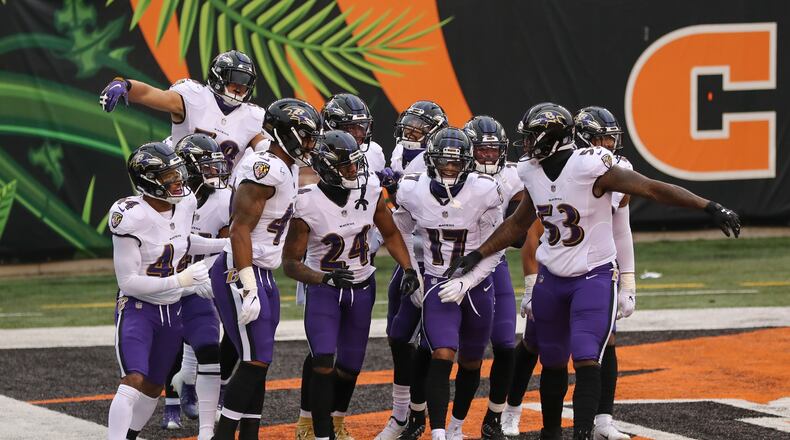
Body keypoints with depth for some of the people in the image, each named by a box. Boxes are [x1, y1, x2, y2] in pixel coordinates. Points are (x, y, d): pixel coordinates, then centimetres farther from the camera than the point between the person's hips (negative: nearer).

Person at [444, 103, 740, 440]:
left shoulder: (591, 168, -21)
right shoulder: (533, 173, 1)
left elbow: (654, 189, -22)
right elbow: (518, 224, 19)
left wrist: (710, 208, -29)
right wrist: (478, 255, 18)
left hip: (594, 277, -6)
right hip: (551, 278, 6)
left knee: (586, 360, -16)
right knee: (552, 363, 15)